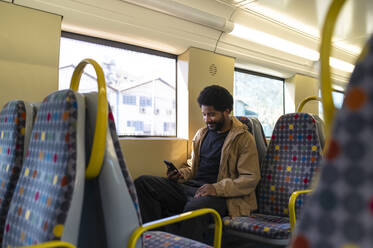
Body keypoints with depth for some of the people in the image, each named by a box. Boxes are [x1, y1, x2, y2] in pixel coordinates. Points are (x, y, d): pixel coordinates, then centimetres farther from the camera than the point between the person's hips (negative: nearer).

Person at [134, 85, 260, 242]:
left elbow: (251, 178, -6)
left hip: (220, 195, -6)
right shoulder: (201, 134, 21)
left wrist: (217, 188, -19)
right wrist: (181, 174, 7)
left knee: (194, 208, -42)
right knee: (143, 183, -15)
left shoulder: (243, 138, 1)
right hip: (189, 188, 7)